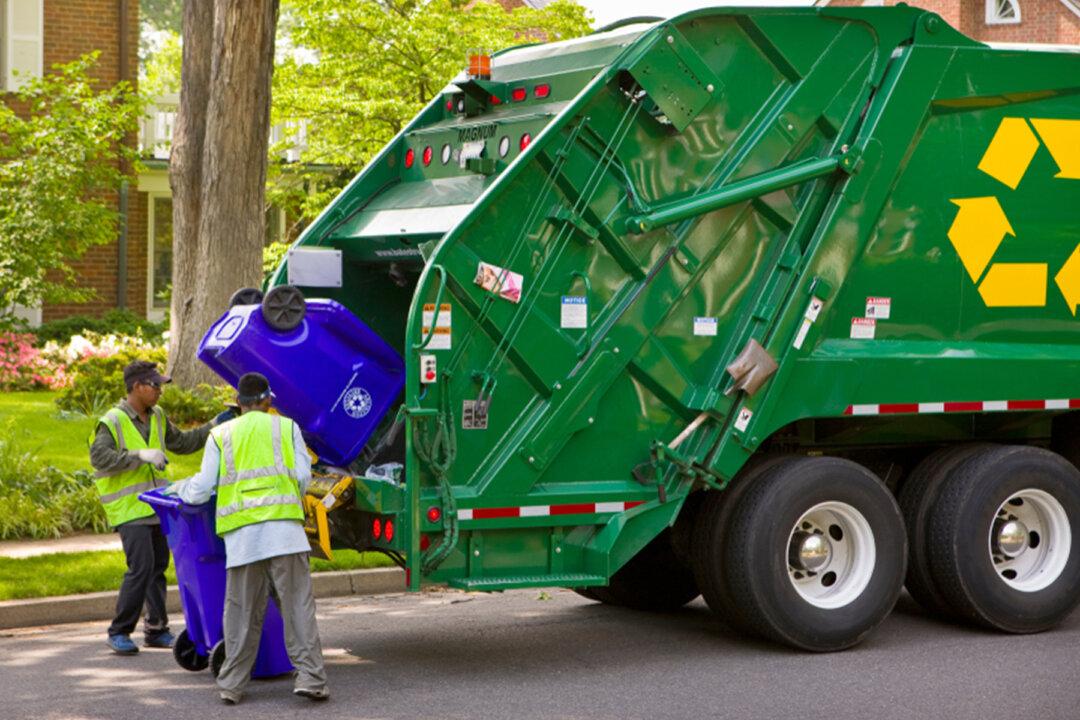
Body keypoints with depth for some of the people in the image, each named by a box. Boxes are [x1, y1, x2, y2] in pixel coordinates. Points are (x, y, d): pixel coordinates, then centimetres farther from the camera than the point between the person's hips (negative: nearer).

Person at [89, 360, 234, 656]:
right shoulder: (112, 422, -11)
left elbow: (182, 443, 23)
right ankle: (119, 632, -3)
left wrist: (214, 426, 15)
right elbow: (99, 457, -23)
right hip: (129, 511, -8)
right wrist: (141, 456, -28)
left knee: (158, 567, 11)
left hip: (157, 508, 8)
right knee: (141, 568, -15)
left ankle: (156, 630, 21)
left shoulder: (156, 417, 12)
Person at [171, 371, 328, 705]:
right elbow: (303, 478, 5)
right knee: (297, 606, -1)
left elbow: (200, 492, 10)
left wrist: (180, 487, 31)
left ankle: (232, 684, 12)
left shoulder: (220, 436, 14)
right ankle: (310, 676, -8)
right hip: (284, 529, -1)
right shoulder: (287, 428, 13)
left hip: (241, 534, 1)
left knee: (241, 612, 8)